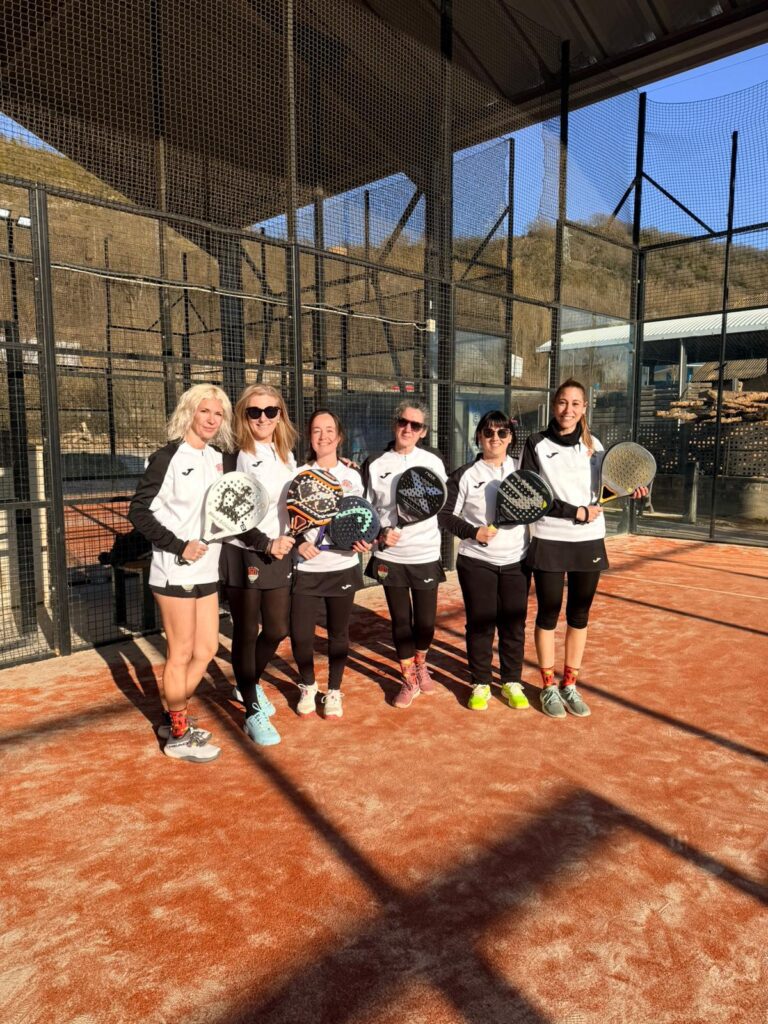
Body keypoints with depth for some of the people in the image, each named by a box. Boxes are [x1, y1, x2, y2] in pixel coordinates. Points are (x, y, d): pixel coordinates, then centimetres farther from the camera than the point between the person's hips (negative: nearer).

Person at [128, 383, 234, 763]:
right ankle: (178, 735, 22)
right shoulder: (168, 457, -11)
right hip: (175, 572, -7)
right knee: (181, 655, 4)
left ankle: (173, 718, 33)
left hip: (207, 571, 7)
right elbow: (138, 510, -13)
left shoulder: (217, 458, 8)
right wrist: (179, 546, -18)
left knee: (206, 649, 14)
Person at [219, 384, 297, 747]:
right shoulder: (235, 457, -12)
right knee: (246, 633, 6)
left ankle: (248, 685, 40)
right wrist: (265, 544, -21)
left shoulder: (286, 455, 8)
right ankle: (254, 714, 19)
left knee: (277, 630, 13)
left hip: (279, 555, 6)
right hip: (243, 556, -6)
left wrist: (291, 541, 0)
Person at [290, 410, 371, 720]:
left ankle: (334, 691, 28)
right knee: (300, 633, -2)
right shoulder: (299, 475, 2)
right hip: (306, 568, -1)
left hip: (342, 567, 1)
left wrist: (364, 541, -8)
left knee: (338, 632, 9)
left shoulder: (352, 476, 6)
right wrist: (298, 542, -13)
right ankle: (308, 687, 24)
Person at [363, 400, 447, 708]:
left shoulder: (433, 462, -2)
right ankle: (410, 680, 27)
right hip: (390, 556, 0)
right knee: (400, 620, 8)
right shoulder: (375, 464, -1)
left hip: (426, 555, 0)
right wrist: (379, 534, -12)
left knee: (426, 620, 7)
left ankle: (420, 664, 39)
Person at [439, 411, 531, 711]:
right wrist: (473, 532, -14)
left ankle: (512, 683, 25)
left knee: (514, 624, 8)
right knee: (480, 624, 5)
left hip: (516, 561, 2)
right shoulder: (465, 475, -2)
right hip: (476, 562, -2)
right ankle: (480, 684, 21)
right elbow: (445, 515, -2)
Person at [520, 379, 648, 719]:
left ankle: (570, 685, 24)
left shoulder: (593, 446, 7)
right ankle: (549, 687, 19)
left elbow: (597, 491, 12)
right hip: (549, 542, -3)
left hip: (589, 542, 3)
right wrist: (575, 512, -16)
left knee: (579, 614, 10)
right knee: (548, 614, 5)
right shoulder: (536, 444, -3)